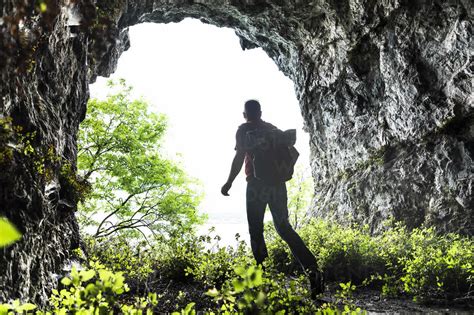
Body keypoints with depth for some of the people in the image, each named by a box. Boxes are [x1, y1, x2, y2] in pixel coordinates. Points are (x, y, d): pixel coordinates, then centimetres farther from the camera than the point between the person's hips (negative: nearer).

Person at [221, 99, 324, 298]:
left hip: (257, 185, -5)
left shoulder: (244, 130, 0)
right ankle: (312, 270, -3)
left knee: (256, 232, 5)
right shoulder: (273, 129, 16)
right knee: (284, 228, 11)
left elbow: (239, 157, -9)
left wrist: (229, 183, -3)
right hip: (278, 184, 5)